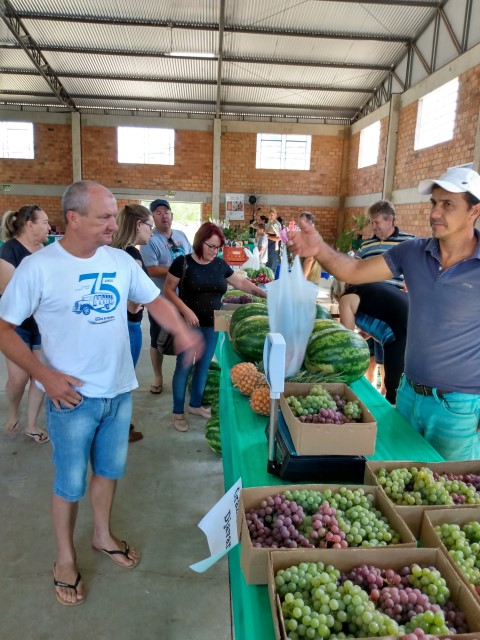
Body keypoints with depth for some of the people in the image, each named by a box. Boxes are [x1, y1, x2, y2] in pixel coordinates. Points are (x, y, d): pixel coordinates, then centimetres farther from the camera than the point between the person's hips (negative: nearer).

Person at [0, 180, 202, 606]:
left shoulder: (120, 261, -2)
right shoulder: (38, 267, -15)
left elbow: (154, 299, 9)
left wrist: (182, 331, -10)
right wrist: (45, 374, -18)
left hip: (120, 391, 5)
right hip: (73, 397, -4)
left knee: (109, 469, 21)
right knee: (70, 482, 11)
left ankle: (103, 535, 45)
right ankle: (65, 558, 35)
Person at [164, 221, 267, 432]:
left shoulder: (220, 265, 4)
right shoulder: (183, 262, -10)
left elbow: (241, 283, 13)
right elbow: (168, 290, -9)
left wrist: (264, 294, 4)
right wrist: (186, 310, -20)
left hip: (211, 325, 5)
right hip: (188, 324, -5)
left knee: (203, 366, 15)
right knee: (184, 367, 2)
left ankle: (195, 405, 33)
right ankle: (178, 412, 17)